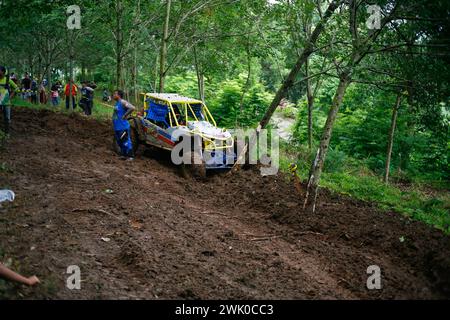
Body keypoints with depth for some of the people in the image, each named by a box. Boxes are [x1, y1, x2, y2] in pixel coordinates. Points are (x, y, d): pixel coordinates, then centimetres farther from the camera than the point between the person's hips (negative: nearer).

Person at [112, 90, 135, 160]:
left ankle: (130, 156, 3)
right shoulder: (117, 103, 12)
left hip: (123, 127, -10)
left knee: (126, 141, -4)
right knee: (120, 142, 17)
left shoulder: (123, 102, -16)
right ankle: (124, 155, 28)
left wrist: (125, 115, -22)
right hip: (117, 127, 10)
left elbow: (132, 108, -30)